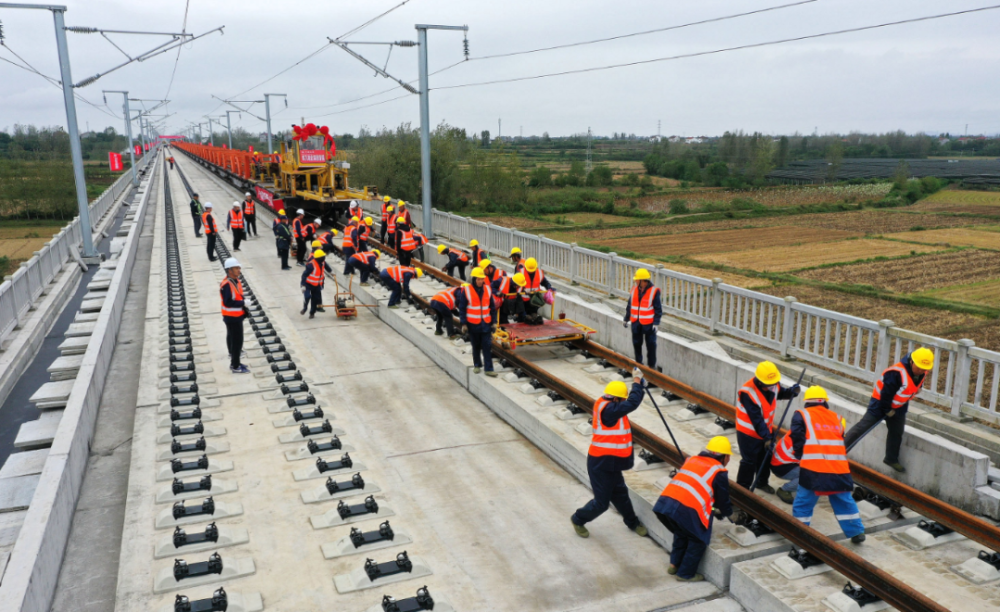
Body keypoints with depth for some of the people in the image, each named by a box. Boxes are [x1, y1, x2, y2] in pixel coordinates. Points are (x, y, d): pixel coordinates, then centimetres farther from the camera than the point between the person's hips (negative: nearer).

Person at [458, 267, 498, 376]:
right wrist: (463, 324, -7)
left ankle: (489, 369, 1)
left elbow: (492, 307, 10)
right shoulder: (466, 291, -7)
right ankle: (477, 365, 27)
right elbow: (462, 309, -4)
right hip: (473, 324, -2)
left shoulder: (488, 289, 3)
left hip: (486, 324, 2)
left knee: (487, 347, -2)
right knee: (476, 346, 10)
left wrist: (494, 322, 7)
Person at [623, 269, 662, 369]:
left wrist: (656, 323, -13)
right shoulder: (634, 290, 3)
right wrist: (627, 319, 12)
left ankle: (652, 365, 14)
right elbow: (629, 305, 12)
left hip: (648, 323, -5)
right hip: (636, 322, 5)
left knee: (651, 344, 3)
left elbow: (658, 309, -9)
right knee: (636, 343, 13)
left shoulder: (654, 291, -12)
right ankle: (638, 363, 27)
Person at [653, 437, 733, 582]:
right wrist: (727, 511, 40)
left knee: (682, 533, 32)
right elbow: (723, 502, 16)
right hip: (686, 509, -6)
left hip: (663, 503, 6)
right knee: (698, 540, 19)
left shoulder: (692, 459, 25)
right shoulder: (719, 472, 7)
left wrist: (711, 509, 42)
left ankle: (675, 565, 38)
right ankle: (686, 573, 26)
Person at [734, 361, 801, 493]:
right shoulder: (747, 393, -33)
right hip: (748, 432, -7)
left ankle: (762, 482, 43)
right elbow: (756, 419, -30)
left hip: (766, 429, 7)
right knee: (749, 461, 0)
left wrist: (792, 391, -12)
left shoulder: (773, 385, -12)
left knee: (766, 457, 21)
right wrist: (766, 437, -29)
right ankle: (742, 488, 16)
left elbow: (781, 393, 12)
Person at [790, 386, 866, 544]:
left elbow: (798, 441, -3)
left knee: (803, 502, 6)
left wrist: (800, 457, 11)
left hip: (813, 469, -4)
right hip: (839, 468, 4)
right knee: (844, 501, 20)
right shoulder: (836, 417, 19)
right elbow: (843, 443, 21)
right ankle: (856, 532, 28)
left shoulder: (802, 415, 6)